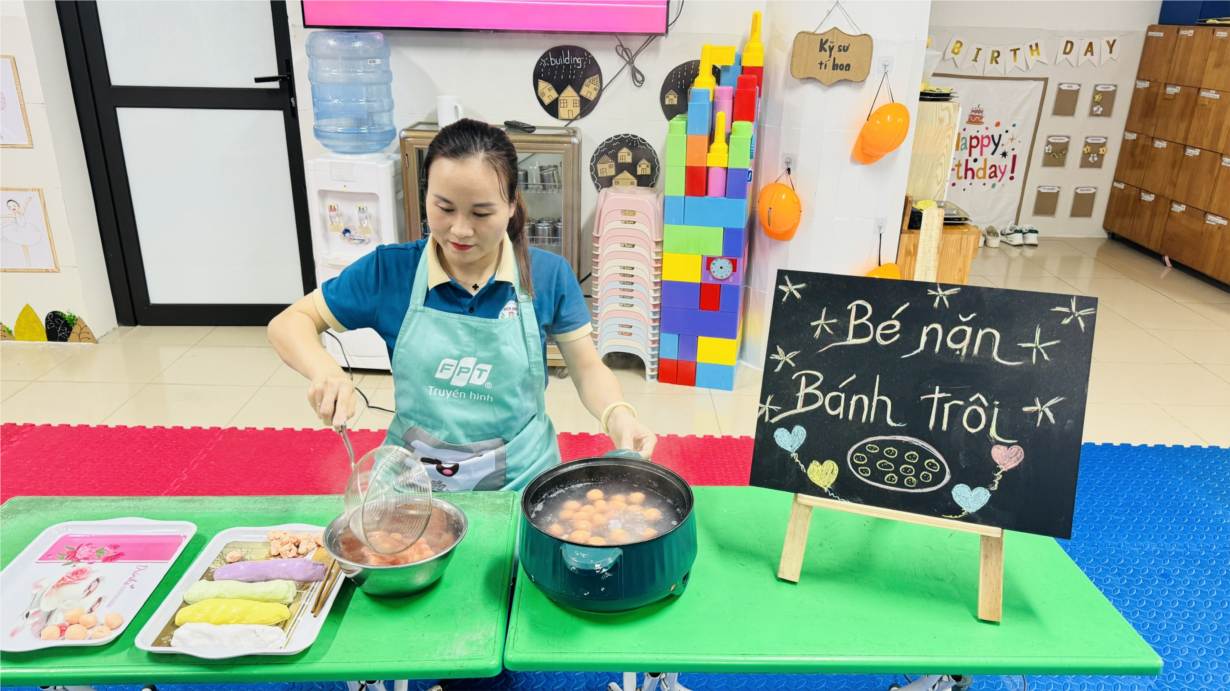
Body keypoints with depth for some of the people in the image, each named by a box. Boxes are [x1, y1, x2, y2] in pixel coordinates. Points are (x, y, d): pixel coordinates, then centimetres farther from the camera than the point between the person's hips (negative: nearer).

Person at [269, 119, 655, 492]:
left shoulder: (549, 276, -5)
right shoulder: (389, 271, -6)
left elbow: (588, 369, 2)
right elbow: (288, 324, 3)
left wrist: (617, 415, -18)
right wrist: (324, 369, -18)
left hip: (520, 479, 0)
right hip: (413, 479, 1)